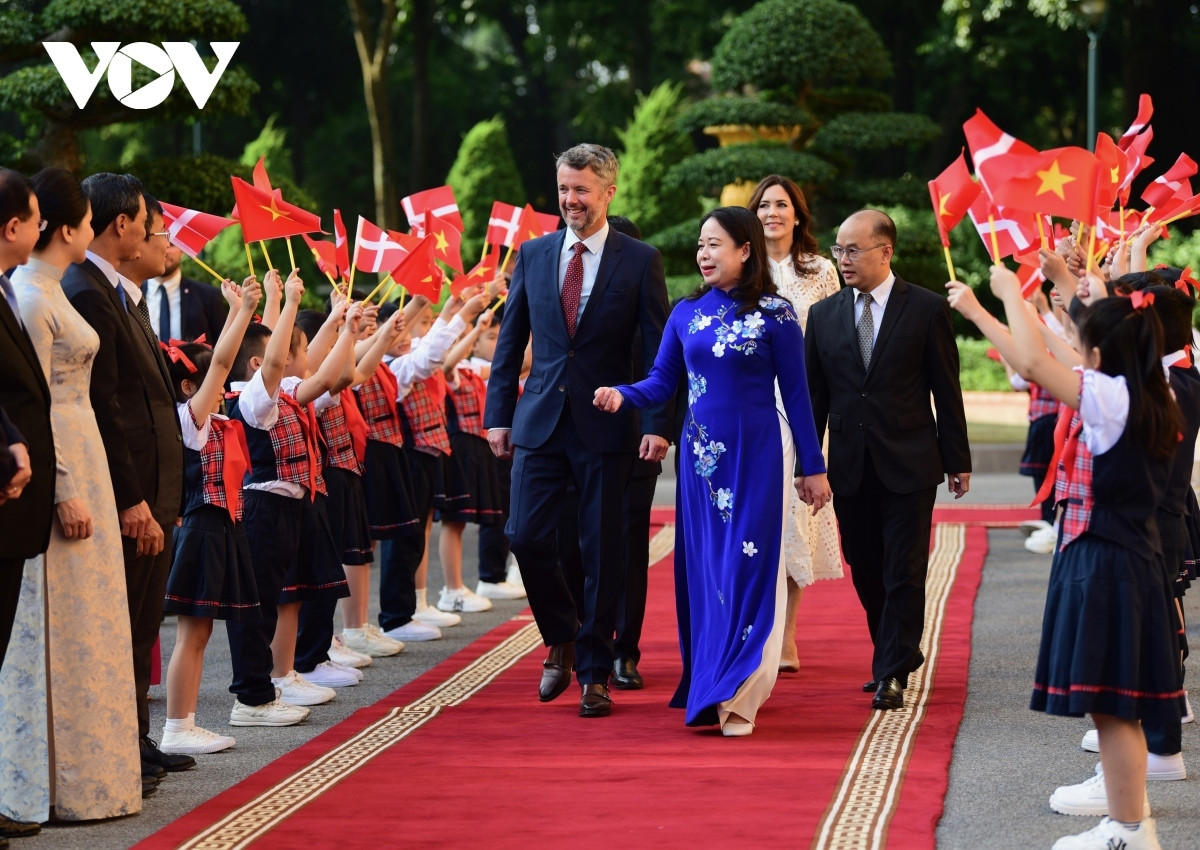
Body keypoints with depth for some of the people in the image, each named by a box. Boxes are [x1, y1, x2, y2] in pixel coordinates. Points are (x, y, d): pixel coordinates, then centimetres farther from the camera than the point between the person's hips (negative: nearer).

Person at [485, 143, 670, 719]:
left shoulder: (639, 261, -1)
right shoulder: (533, 255, 8)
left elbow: (658, 349, -3)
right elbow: (510, 340, 11)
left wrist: (657, 425, -11)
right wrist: (498, 414, 5)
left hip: (605, 427, -2)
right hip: (540, 421, 3)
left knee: (602, 551, 2)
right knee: (526, 537, -5)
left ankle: (594, 672, 13)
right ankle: (561, 639, 20)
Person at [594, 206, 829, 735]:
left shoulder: (774, 314, -3)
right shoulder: (686, 314, 8)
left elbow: (795, 394, -1)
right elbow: (661, 381, 4)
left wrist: (813, 468, 0)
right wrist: (622, 395, -17)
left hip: (756, 454, -4)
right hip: (702, 454, 4)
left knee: (746, 569, -7)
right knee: (702, 569, 5)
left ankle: (735, 697, -6)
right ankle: (707, 682, 14)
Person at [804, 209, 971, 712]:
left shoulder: (926, 309, -3)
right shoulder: (824, 315, 6)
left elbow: (947, 390, -1)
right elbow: (814, 395, 9)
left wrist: (957, 460, -1)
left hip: (908, 464, -4)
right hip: (850, 466, 4)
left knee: (904, 573, -3)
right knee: (866, 572, 9)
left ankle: (891, 674, 2)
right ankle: (900, 654, 26)